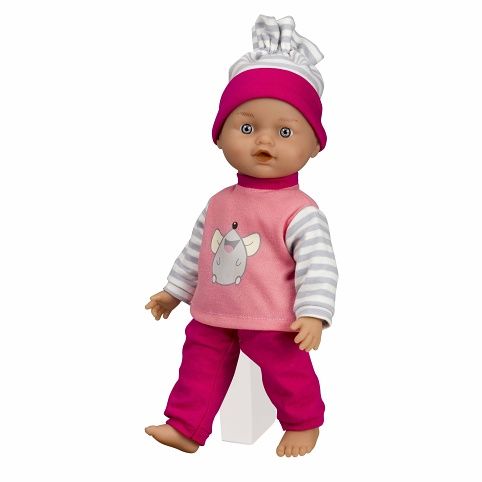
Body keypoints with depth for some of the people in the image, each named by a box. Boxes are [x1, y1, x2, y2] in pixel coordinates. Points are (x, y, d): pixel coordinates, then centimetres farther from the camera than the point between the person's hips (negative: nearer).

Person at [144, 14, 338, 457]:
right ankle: (185, 428, 26)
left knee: (288, 372, 8)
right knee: (200, 363, 11)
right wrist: (174, 290, 22)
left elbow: (318, 264, -20)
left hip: (274, 324, -6)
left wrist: (313, 313, -28)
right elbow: (197, 250, 16)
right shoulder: (219, 204, 4)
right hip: (214, 318, 6)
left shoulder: (300, 211, -16)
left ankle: (303, 425, 32)